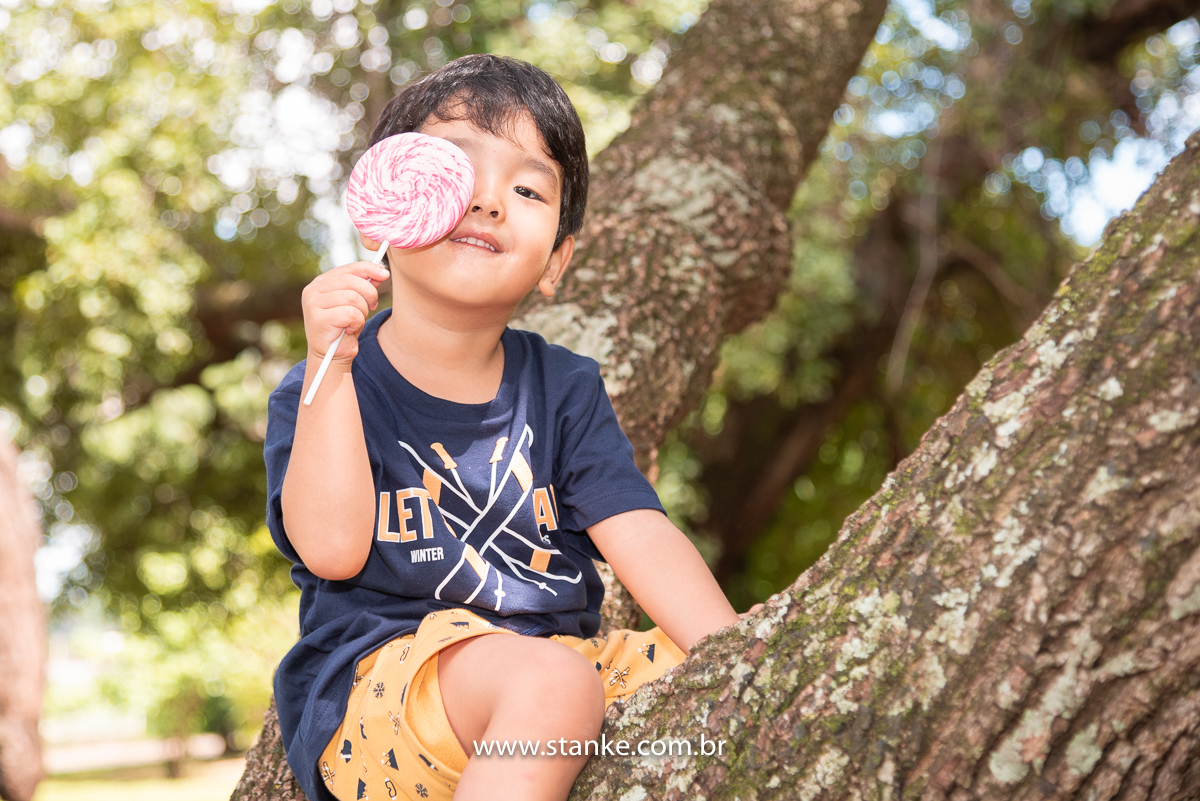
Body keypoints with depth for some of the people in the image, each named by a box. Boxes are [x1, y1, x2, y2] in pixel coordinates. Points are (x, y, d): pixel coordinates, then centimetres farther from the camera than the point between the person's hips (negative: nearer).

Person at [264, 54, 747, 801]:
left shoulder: (564, 388, 11)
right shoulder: (324, 391, 1)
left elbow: (637, 532, 0)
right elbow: (332, 548, -15)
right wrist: (331, 366, -21)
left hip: (558, 653, 5)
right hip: (375, 675, -4)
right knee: (549, 682, -34)